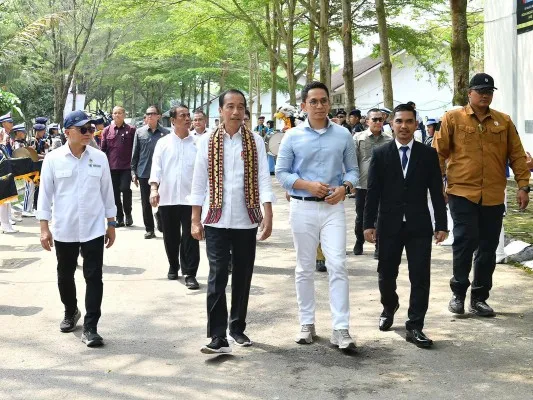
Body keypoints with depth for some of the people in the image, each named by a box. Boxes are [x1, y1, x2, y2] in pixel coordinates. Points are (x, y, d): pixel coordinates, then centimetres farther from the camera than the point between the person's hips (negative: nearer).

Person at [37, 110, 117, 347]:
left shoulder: (99, 158, 0)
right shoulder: (53, 159, -4)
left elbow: (107, 192, 6)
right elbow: (45, 194, -1)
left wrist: (111, 224, 6)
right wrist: (44, 228, -5)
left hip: (94, 228, 0)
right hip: (64, 230, 0)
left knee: (94, 278, -2)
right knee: (65, 276, 16)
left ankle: (90, 328, 3)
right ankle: (70, 313, 40)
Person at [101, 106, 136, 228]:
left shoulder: (131, 130, 2)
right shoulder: (107, 130, 8)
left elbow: (135, 148, 2)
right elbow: (102, 149, 10)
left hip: (126, 166, -3)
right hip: (112, 167, 3)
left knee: (125, 189, -13)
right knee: (115, 192, 6)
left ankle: (128, 213, 10)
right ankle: (119, 218, 16)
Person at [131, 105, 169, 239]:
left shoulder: (165, 133, 0)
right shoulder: (140, 132, 6)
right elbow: (135, 153, 8)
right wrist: (133, 172, 4)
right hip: (144, 173, 2)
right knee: (146, 203, 8)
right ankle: (149, 229, 17)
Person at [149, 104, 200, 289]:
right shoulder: (163, 143, 5)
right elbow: (156, 167, -2)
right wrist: (154, 188, -16)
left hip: (190, 197, -1)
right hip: (167, 198, 1)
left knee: (190, 238, -3)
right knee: (170, 237, 12)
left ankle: (190, 274, 2)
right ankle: (173, 267, 31)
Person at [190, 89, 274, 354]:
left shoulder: (255, 142, 2)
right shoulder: (207, 142, 1)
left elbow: (263, 180, -3)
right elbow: (199, 182, 3)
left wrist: (268, 216, -12)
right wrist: (195, 220, 0)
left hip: (246, 220, 1)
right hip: (216, 220, -1)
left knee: (243, 275, 10)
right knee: (218, 276, -7)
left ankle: (238, 327, 26)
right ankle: (218, 336, -6)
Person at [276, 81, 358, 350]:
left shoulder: (343, 135, 5)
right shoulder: (292, 136, 1)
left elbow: (353, 169, 9)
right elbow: (281, 172, 1)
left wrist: (344, 188, -12)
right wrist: (307, 185, -14)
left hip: (333, 208, 0)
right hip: (302, 207, 0)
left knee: (338, 266, -8)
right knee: (305, 268, 9)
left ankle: (341, 329, -7)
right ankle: (307, 324, 20)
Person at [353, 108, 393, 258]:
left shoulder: (389, 140, 2)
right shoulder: (358, 138, 0)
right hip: (362, 184, 0)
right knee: (361, 216, 12)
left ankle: (379, 247, 14)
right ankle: (359, 242, 33)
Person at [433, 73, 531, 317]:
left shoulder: (503, 121, 9)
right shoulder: (453, 118, 2)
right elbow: (439, 153, 1)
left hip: (493, 197, 3)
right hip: (462, 193, -3)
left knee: (488, 248, 7)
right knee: (465, 241, -9)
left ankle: (479, 298, 18)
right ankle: (458, 293, 8)